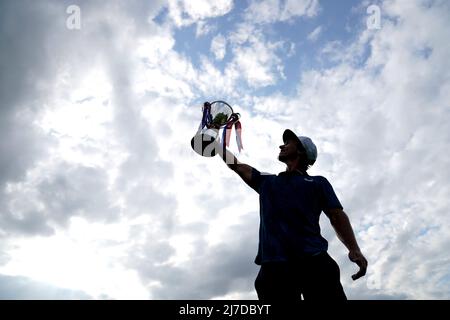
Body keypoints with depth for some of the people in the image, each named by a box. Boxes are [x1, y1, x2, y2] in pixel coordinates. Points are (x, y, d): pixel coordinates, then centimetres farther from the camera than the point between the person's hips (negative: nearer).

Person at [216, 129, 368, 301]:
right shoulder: (266, 181, 28)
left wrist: (354, 249, -5)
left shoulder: (318, 182, 20)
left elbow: (337, 216, 10)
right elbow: (235, 165, 34)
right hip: (274, 264, 2)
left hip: (314, 261, -2)